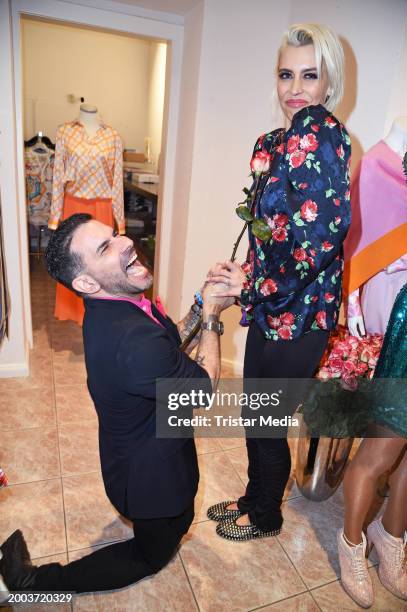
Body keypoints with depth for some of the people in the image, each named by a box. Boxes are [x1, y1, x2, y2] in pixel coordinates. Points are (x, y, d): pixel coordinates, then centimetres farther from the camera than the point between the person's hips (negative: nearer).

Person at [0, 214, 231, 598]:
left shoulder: (111, 307, -12)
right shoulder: (133, 341, -42)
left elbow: (169, 341, 4)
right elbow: (204, 386, -25)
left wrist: (201, 307, -9)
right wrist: (212, 316, -16)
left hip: (146, 451, 8)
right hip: (151, 475, -8)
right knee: (152, 556, 21)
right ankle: (32, 580, 19)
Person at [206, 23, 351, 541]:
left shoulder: (319, 132, -15)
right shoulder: (272, 142, 10)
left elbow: (324, 229, -25)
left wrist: (255, 285, -15)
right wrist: (247, 276, 5)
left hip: (298, 312, -8)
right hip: (272, 305, 8)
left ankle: (266, 515, 40)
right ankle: (254, 498, 47)